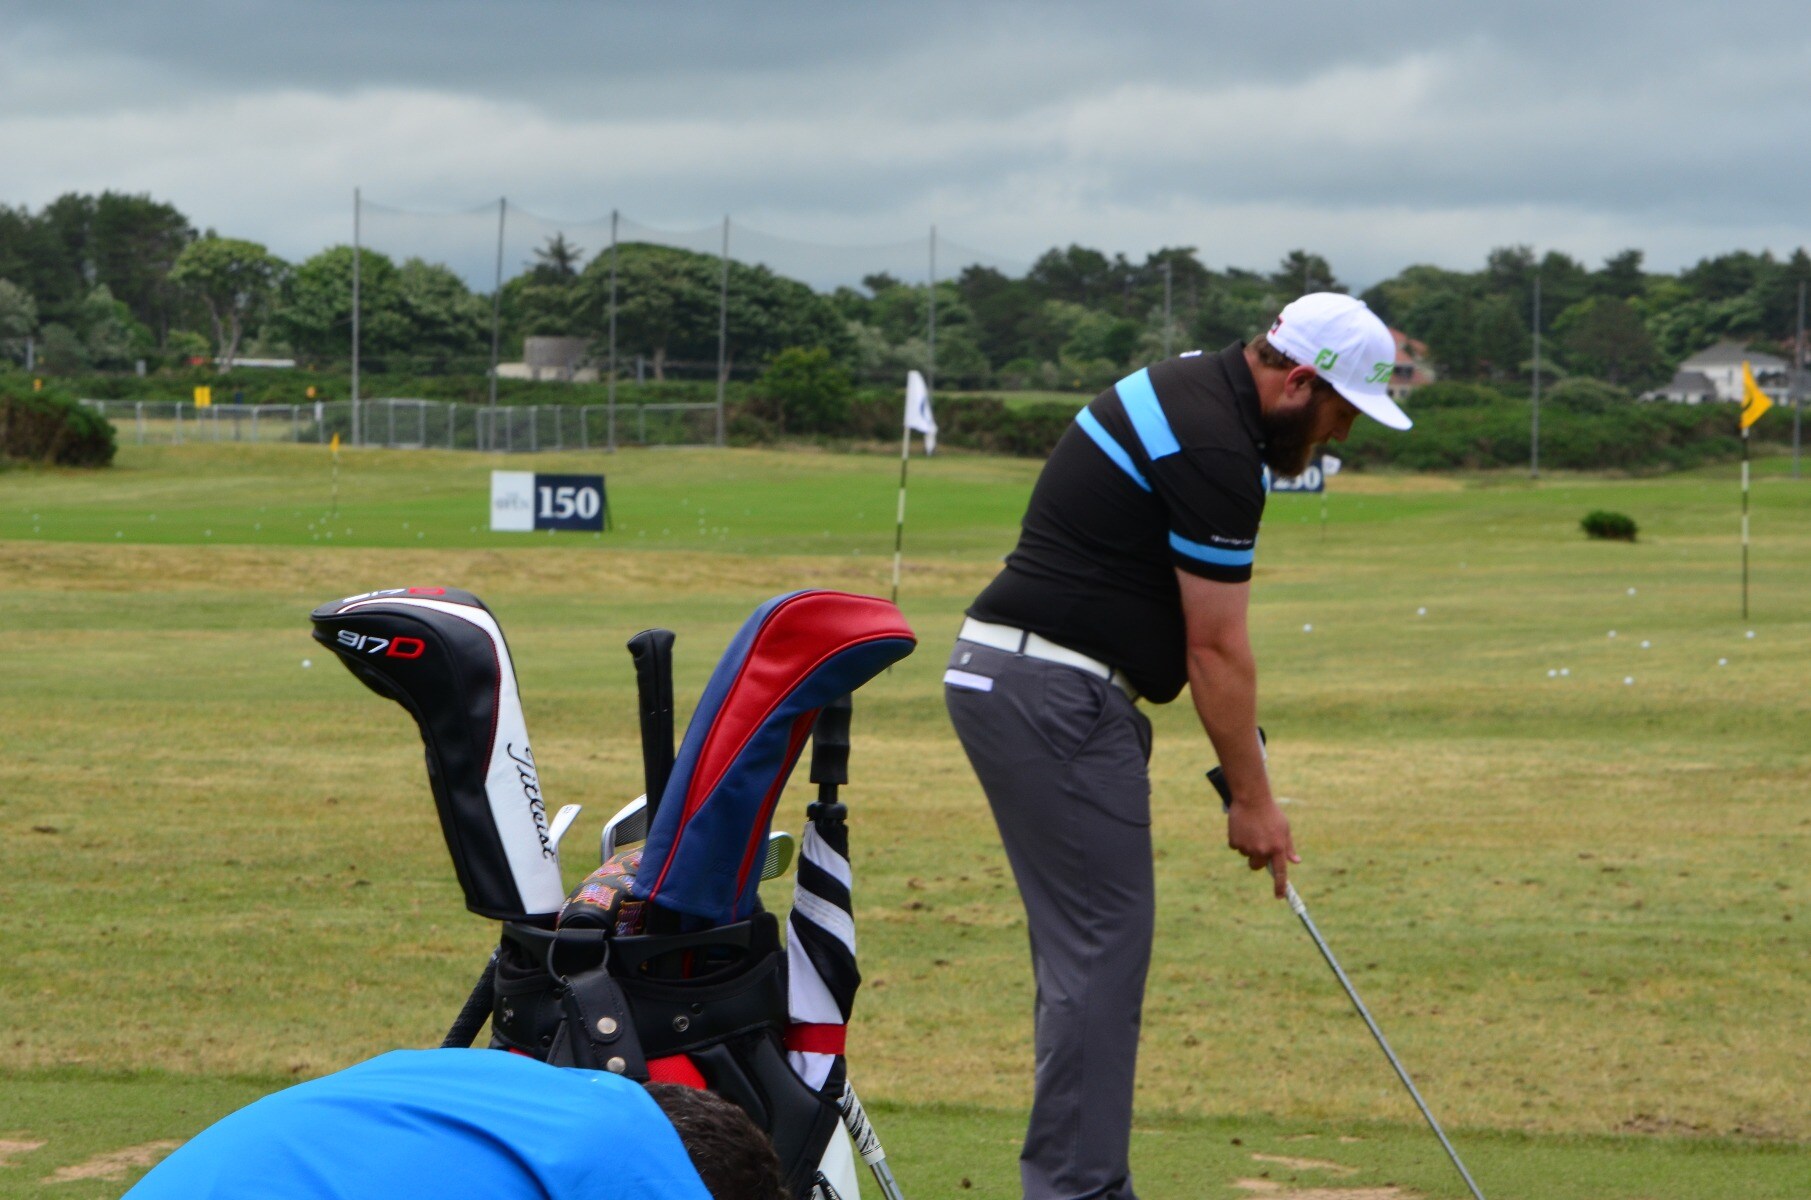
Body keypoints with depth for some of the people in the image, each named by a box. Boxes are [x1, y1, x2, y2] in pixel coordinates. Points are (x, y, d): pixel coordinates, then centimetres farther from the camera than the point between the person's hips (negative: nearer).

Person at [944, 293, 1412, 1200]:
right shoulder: (1215, 451, -17)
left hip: (1003, 675, 11)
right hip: (1055, 694, -11)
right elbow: (1217, 649, -13)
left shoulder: (1187, 389, 15)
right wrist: (1252, 796, -5)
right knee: (1100, 947, -8)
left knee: (1083, 946, 12)